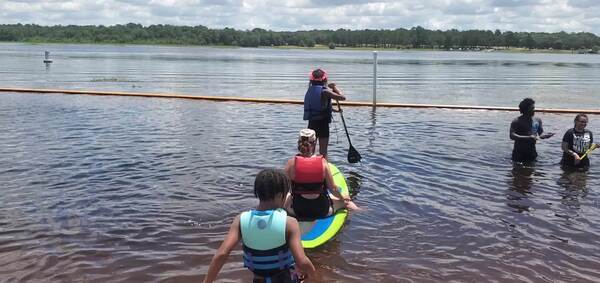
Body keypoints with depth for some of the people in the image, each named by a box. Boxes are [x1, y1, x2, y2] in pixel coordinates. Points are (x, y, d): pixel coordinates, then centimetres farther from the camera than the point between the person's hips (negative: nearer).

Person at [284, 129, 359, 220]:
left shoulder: (292, 162, -11)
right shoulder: (323, 162, -12)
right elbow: (332, 188, -6)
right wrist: (342, 197, 14)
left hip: (297, 210, 0)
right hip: (322, 210, 0)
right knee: (346, 201, 28)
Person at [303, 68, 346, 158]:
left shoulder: (310, 90, 7)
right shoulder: (325, 91, -14)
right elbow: (342, 97, -15)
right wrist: (335, 87, -1)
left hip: (311, 123, 6)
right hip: (323, 124, -6)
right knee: (323, 151, 1)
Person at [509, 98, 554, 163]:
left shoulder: (537, 120, 5)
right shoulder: (517, 121, -11)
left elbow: (540, 134, 14)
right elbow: (512, 136, -22)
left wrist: (545, 135, -11)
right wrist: (528, 138, -30)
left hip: (532, 152, 4)